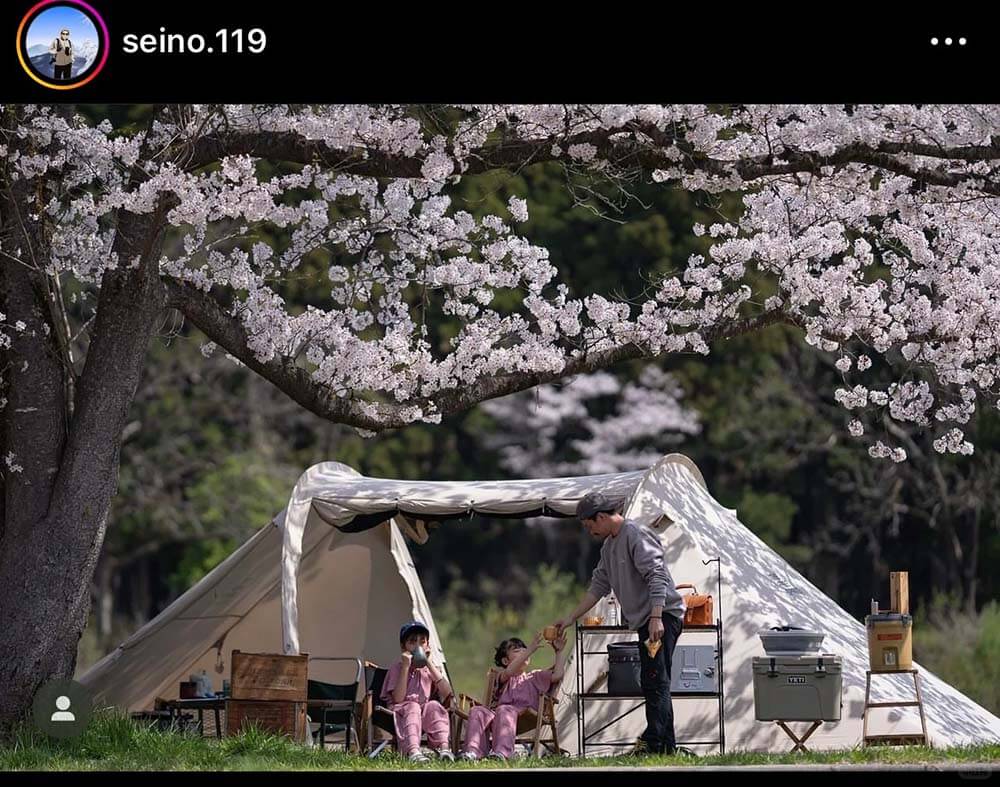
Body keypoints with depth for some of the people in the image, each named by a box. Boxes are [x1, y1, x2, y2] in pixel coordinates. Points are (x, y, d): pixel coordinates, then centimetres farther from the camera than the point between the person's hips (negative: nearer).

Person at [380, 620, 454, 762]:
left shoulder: (431, 668, 12)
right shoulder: (397, 669, 2)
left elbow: (447, 693, -6)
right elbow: (397, 699, -14)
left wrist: (430, 664, -7)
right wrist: (406, 667, -15)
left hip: (426, 713, 3)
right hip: (402, 712, -3)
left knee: (434, 705, -28)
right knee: (412, 707, -35)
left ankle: (443, 747, -44)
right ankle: (413, 751, -59)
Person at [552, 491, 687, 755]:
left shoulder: (636, 536, -12)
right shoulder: (609, 546, 20)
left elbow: (657, 577, -21)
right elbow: (598, 586, 26)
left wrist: (656, 618, -29)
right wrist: (571, 618, 24)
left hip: (663, 615, -11)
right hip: (645, 621, 11)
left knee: (655, 681, -16)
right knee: (653, 684, 9)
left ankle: (653, 742, -22)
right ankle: (667, 745, 11)